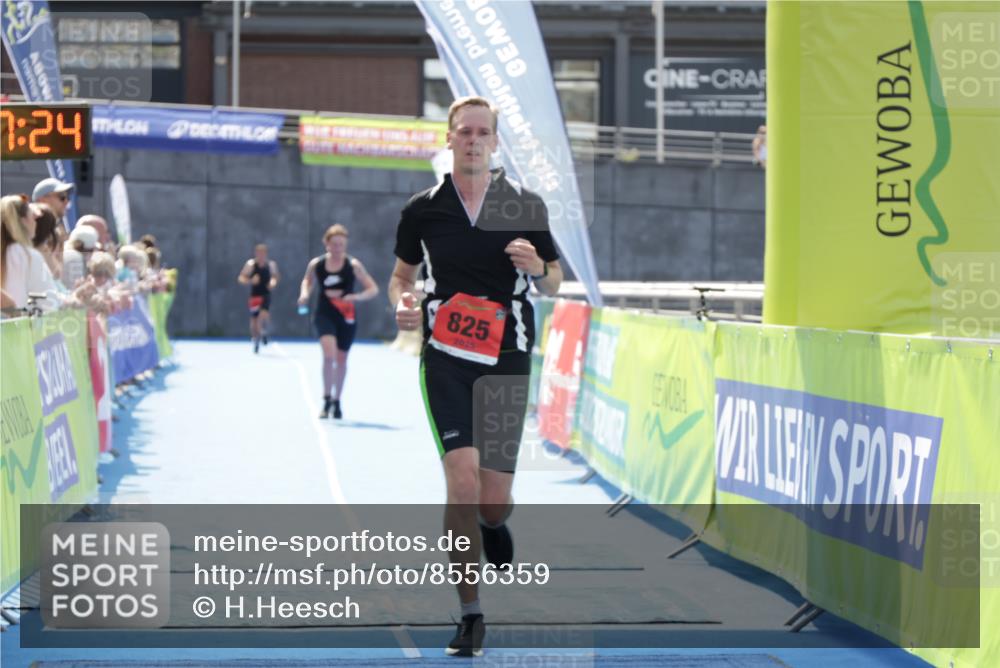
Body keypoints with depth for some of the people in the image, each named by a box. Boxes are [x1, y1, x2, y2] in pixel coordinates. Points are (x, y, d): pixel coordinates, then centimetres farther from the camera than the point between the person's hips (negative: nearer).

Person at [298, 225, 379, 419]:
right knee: (329, 354, -22)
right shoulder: (316, 264, -2)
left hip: (346, 317, 1)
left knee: (341, 359, 11)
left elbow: (373, 289, -6)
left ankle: (337, 401, 29)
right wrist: (304, 293, -1)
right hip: (324, 315, -1)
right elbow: (308, 280, 20)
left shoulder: (353, 265, -7)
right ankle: (327, 399, -10)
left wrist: (356, 297, -24)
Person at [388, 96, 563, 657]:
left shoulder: (526, 206, 4)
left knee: (493, 501, 0)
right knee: (463, 479, -17)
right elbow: (402, 274, 17)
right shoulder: (423, 209, 4)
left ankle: (495, 527, 42)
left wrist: (537, 268, -11)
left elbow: (554, 282, 12)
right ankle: (471, 616, -7)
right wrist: (403, 303, -5)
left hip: (507, 361, 1)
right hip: (445, 357, -1)